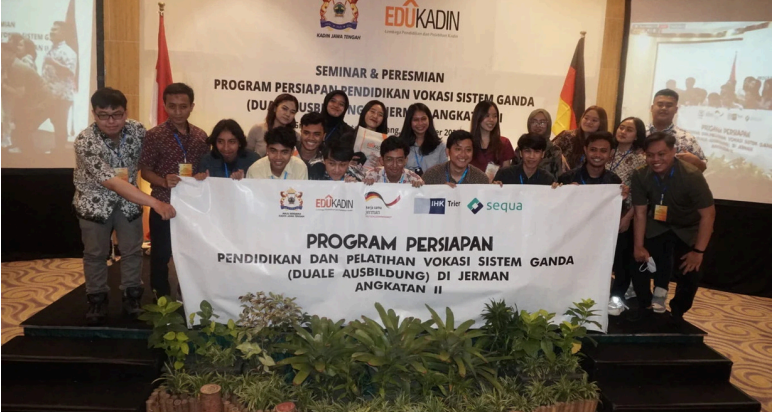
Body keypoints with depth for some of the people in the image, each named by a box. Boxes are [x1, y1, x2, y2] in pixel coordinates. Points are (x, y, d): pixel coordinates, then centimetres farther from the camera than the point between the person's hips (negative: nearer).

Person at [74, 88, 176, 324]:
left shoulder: (137, 130, -16)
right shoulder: (85, 142, -28)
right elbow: (112, 182, -36)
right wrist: (154, 202, -43)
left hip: (128, 200, 3)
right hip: (95, 202, -3)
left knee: (132, 250, 9)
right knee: (96, 253, 10)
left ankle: (132, 296, 26)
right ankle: (97, 299, 28)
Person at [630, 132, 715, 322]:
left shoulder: (691, 175, -31)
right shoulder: (640, 176, -20)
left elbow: (708, 214, -26)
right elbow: (640, 213, -10)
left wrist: (698, 252, -26)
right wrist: (639, 246, -12)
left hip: (688, 229, -2)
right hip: (657, 226, 2)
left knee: (689, 274, -10)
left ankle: (677, 314, 17)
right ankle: (646, 307, 15)